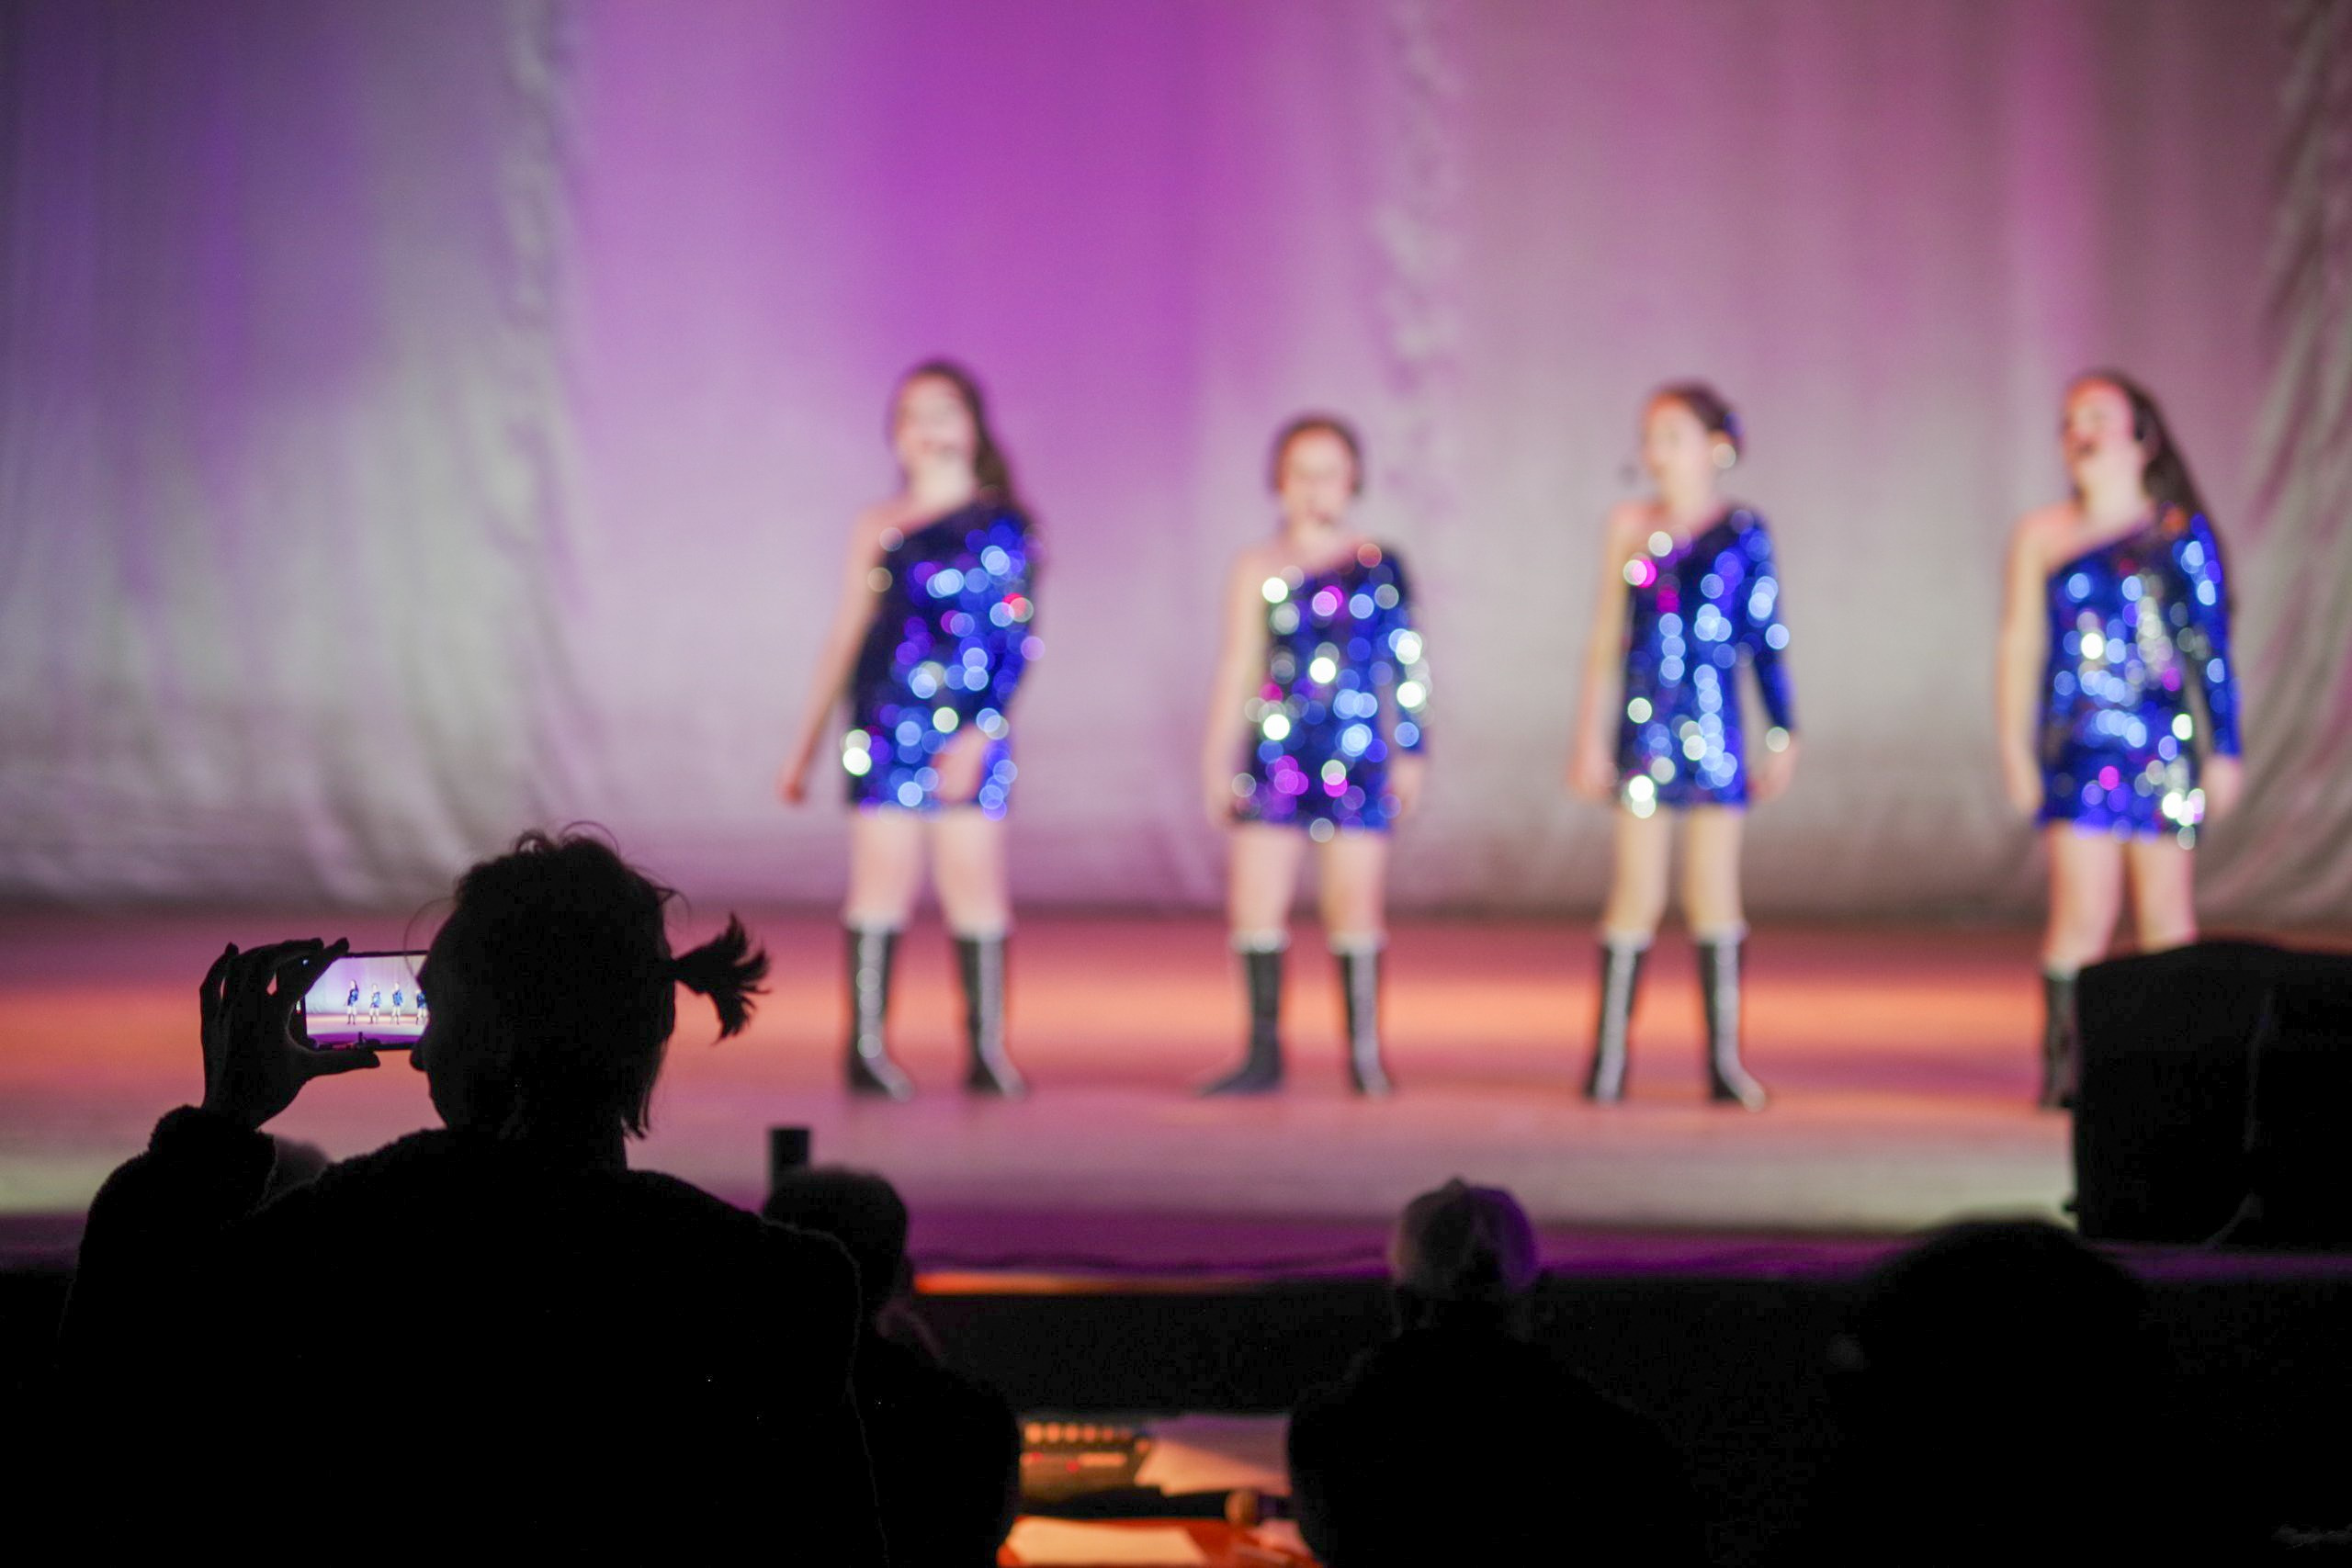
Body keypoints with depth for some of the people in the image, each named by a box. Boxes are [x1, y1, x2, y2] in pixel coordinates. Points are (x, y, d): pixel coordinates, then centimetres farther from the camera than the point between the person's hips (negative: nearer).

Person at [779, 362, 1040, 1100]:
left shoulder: (1002, 525, 4)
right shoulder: (879, 527, 11)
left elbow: (1016, 640, -1)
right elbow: (845, 636, 15)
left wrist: (978, 734, -12)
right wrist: (805, 746, 15)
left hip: (970, 733, -1)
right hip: (888, 727, 1)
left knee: (975, 885, -1)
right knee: (882, 881, -1)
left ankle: (986, 1048, 4)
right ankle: (866, 1046, 2)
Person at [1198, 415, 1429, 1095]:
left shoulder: (1380, 567, 5)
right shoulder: (1258, 569, 6)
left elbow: (1406, 663, 8)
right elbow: (1237, 668, 9)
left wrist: (1410, 751, 5)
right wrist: (1218, 759, 7)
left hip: (1356, 753, -1)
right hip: (1276, 751, 1)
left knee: (1355, 906, 1)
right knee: (1255, 903, -2)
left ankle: (1364, 1053, 11)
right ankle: (1263, 1056, 6)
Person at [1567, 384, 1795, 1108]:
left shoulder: (1742, 531, 1)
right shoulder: (1630, 526, 4)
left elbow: (1767, 639, 5)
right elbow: (1606, 639, 7)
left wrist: (1782, 734, 4)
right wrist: (1591, 736, 5)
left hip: (1714, 725, 0)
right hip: (1643, 725, 0)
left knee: (1715, 893, 3)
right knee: (1638, 892, 1)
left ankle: (1725, 1060, 10)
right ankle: (1608, 1059, 7)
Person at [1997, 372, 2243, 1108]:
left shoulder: (2180, 535, 4)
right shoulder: (2041, 536, 8)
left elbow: (2211, 648, 4)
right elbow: (2019, 644, 10)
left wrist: (2224, 749, 2)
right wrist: (2014, 749, 6)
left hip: (2164, 745, 0)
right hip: (2078, 745, 0)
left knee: (2164, 909, 3)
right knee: (2082, 912, -9)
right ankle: (2062, 1067, -1)